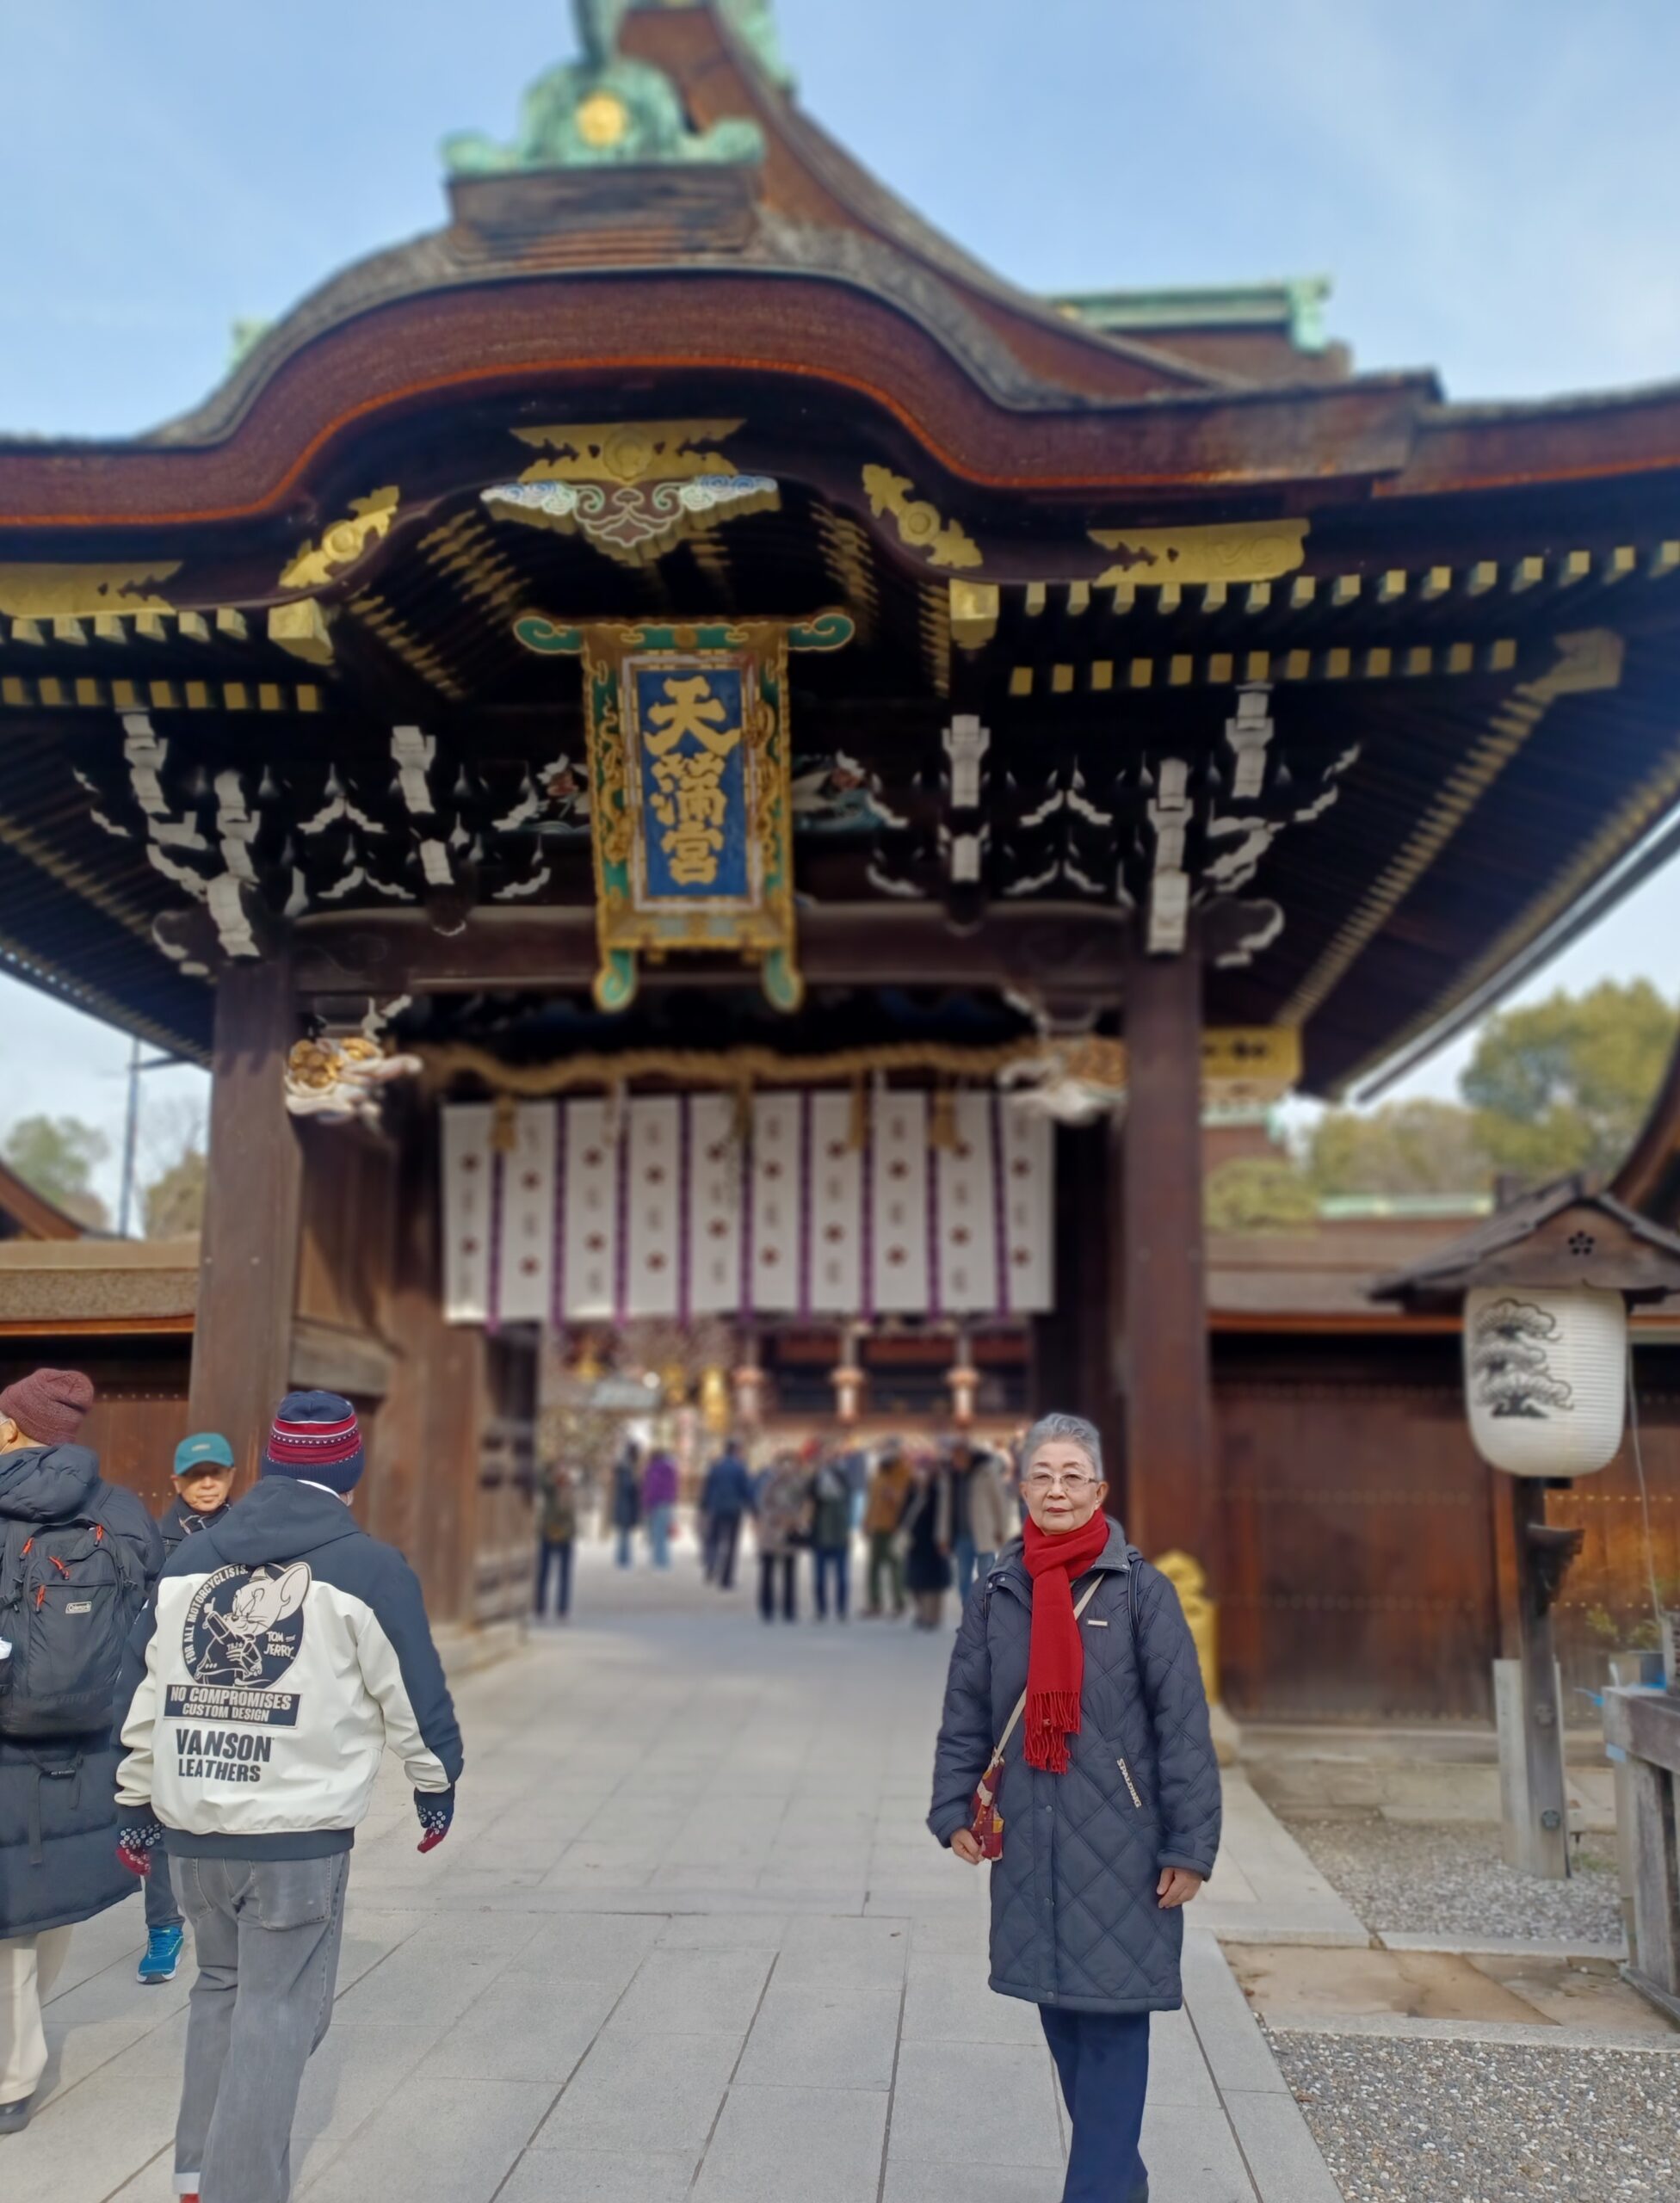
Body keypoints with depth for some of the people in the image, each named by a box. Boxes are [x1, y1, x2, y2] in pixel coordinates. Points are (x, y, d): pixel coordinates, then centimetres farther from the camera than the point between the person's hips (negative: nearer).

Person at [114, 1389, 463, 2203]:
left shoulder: (189, 1558, 8)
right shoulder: (368, 1568, -7)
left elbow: (141, 1691, 12)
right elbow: (414, 1696, -2)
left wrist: (137, 1802, 21)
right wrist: (437, 1785, 13)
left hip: (190, 1825, 6)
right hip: (299, 1835, -5)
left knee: (220, 1987, 22)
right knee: (278, 2014, 4)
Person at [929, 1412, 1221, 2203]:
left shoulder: (1141, 1590, -8)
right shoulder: (994, 1594, 3)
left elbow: (1183, 1725, -8)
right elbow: (965, 1714, 10)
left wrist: (1190, 1845, -9)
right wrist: (954, 1808, 2)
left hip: (1121, 1842, -4)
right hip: (1030, 1841, 4)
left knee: (1113, 2019, -2)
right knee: (1061, 2017, 14)